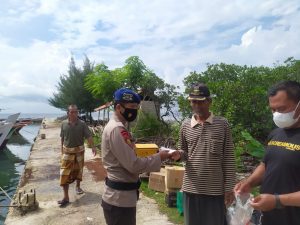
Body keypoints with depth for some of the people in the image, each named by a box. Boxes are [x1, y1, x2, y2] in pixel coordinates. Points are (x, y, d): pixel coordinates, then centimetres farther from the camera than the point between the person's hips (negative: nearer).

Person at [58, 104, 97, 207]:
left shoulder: (82, 124, -8)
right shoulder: (64, 124, -3)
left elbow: (88, 136, -11)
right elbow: (62, 138, 5)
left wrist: (93, 147, -23)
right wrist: (62, 150, 9)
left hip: (79, 150, 0)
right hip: (67, 151, 0)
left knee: (78, 170, 16)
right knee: (65, 173, -6)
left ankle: (78, 186, 42)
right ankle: (66, 197, -2)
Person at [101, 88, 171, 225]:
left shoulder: (116, 127, 11)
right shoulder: (117, 130, -22)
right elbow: (133, 165, -23)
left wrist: (154, 157, 5)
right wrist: (158, 157, -11)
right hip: (120, 198, -10)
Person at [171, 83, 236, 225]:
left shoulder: (222, 124, -4)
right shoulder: (185, 126, 2)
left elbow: (228, 159, -3)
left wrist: (229, 188, -4)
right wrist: (179, 154, -11)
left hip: (216, 190, -2)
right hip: (191, 188, 2)